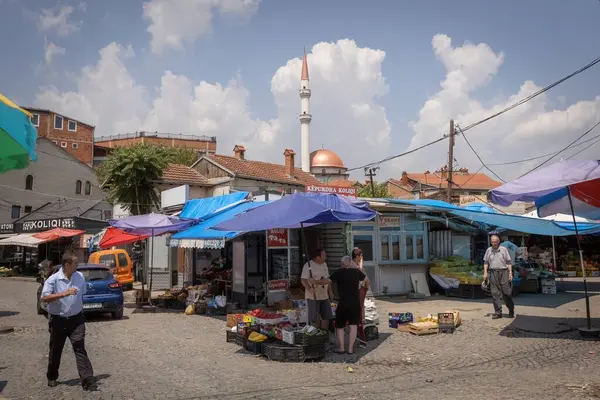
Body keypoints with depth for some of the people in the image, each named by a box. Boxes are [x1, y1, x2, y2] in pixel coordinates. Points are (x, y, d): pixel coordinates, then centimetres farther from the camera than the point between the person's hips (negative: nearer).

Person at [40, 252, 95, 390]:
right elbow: (44, 298, -21)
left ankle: (87, 380, -7)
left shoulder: (80, 277, 1)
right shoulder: (53, 279, -12)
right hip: (58, 320, -1)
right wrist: (64, 293, -29)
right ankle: (52, 377, 38)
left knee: (80, 349, -6)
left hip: (76, 319, 1)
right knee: (55, 351, 15)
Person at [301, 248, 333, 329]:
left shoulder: (324, 264, 8)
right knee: (314, 318, 1)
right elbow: (303, 280, -19)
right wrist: (310, 288, -35)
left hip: (324, 295, 7)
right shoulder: (308, 265, -15)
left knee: (326, 316, 14)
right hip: (313, 296, -7)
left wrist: (330, 291, 14)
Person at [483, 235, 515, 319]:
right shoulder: (488, 250, 9)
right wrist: (485, 272, 2)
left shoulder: (504, 249, 2)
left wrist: (510, 272, -5)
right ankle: (498, 312, 7)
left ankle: (511, 310, 23)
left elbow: (509, 262, 2)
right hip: (493, 273, 2)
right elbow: (486, 262, 12)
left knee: (506, 292, 1)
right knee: (495, 293, 1)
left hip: (503, 272, -2)